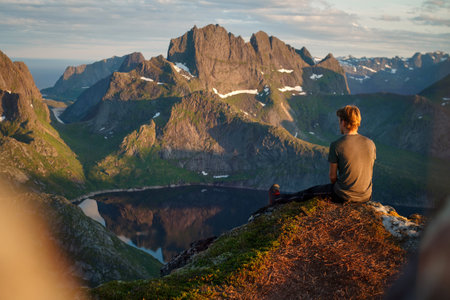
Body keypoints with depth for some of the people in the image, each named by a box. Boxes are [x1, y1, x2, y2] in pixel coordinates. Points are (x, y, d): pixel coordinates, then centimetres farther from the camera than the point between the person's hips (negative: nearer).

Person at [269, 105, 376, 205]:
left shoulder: (336, 145, -15)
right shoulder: (370, 144, -2)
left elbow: (332, 176, -8)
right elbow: (368, 171, 10)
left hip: (344, 195, -3)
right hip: (366, 196, 3)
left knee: (313, 191, 20)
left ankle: (278, 199, 38)